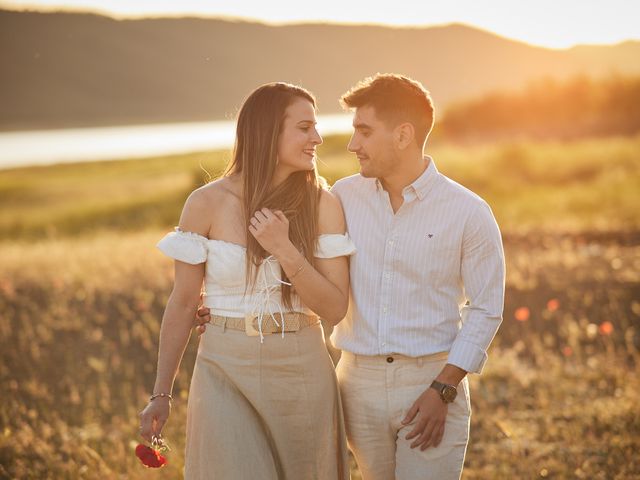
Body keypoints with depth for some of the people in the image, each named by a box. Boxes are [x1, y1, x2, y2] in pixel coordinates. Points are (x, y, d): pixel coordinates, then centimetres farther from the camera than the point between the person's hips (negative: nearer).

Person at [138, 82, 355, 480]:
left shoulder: (323, 204, -3)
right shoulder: (208, 203, -6)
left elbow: (335, 309, -6)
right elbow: (183, 303, 1)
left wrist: (285, 250, -20)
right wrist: (162, 394, 3)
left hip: (304, 374, 2)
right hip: (228, 375, -2)